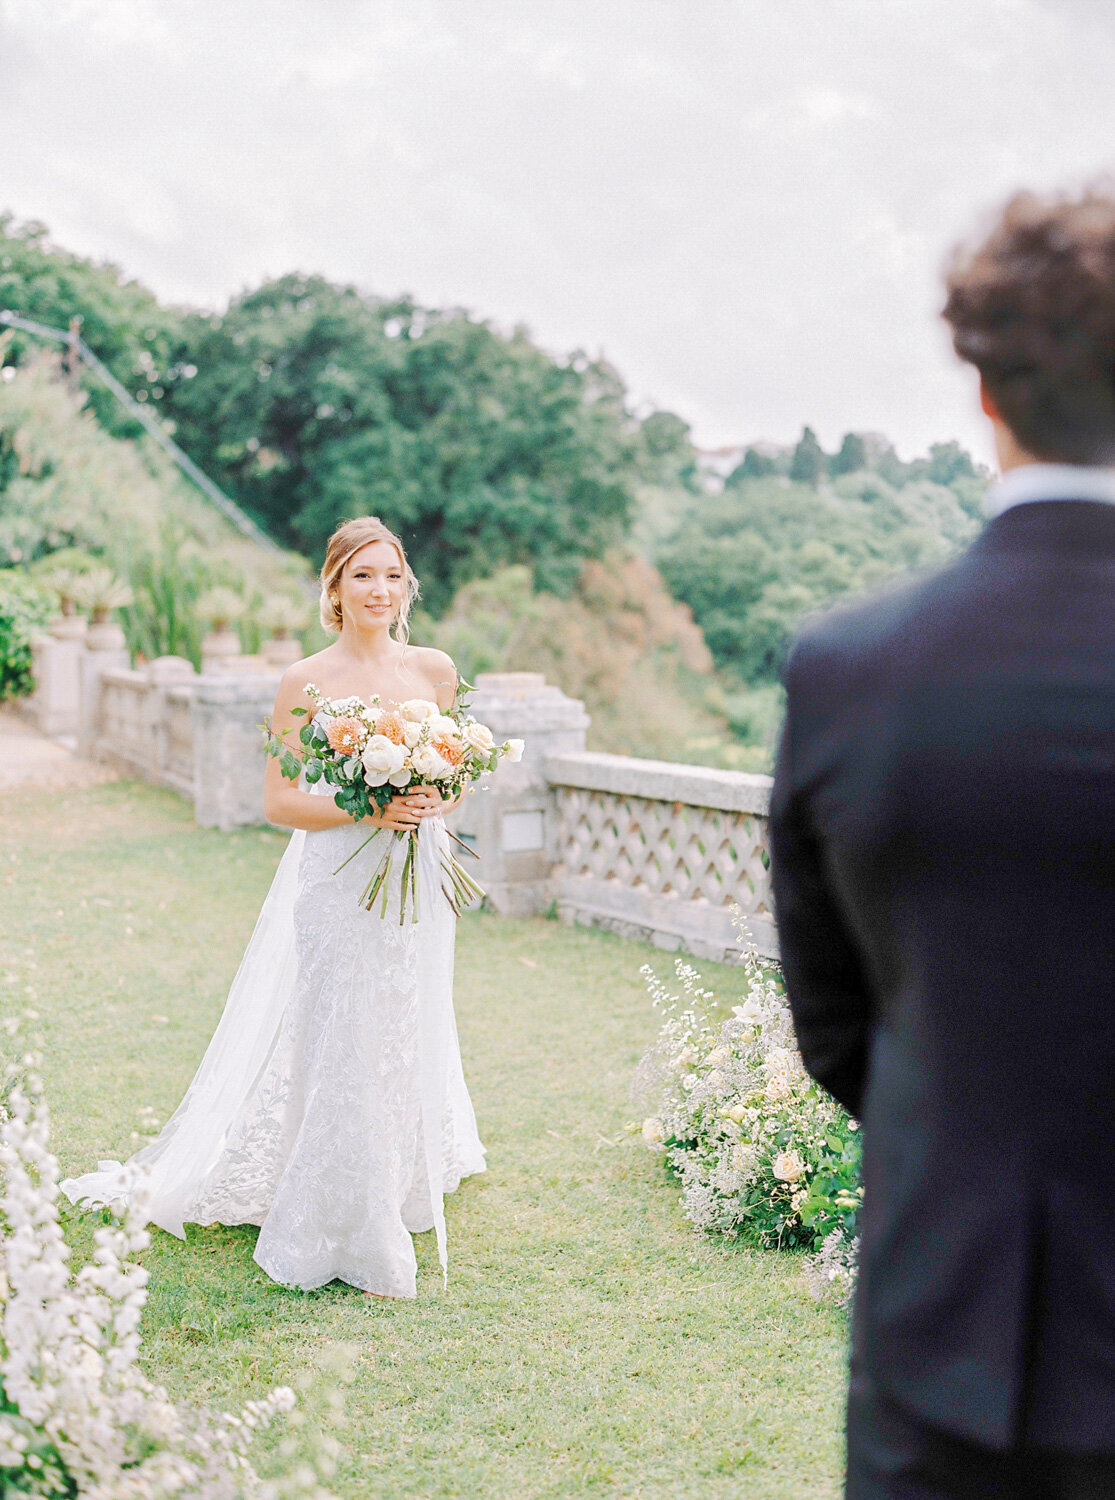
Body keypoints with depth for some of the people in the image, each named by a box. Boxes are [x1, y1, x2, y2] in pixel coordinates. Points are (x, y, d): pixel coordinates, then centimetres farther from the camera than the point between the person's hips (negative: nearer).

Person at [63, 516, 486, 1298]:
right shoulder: (305, 682, -6)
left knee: (405, 1042, 13)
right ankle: (342, 1235, 13)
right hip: (335, 886, -3)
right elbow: (279, 800, -5)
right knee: (337, 1049, -1)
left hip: (416, 884, 4)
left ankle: (399, 1196, 32)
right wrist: (364, 810, -19)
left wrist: (433, 801, -7)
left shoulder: (434, 669, 5)